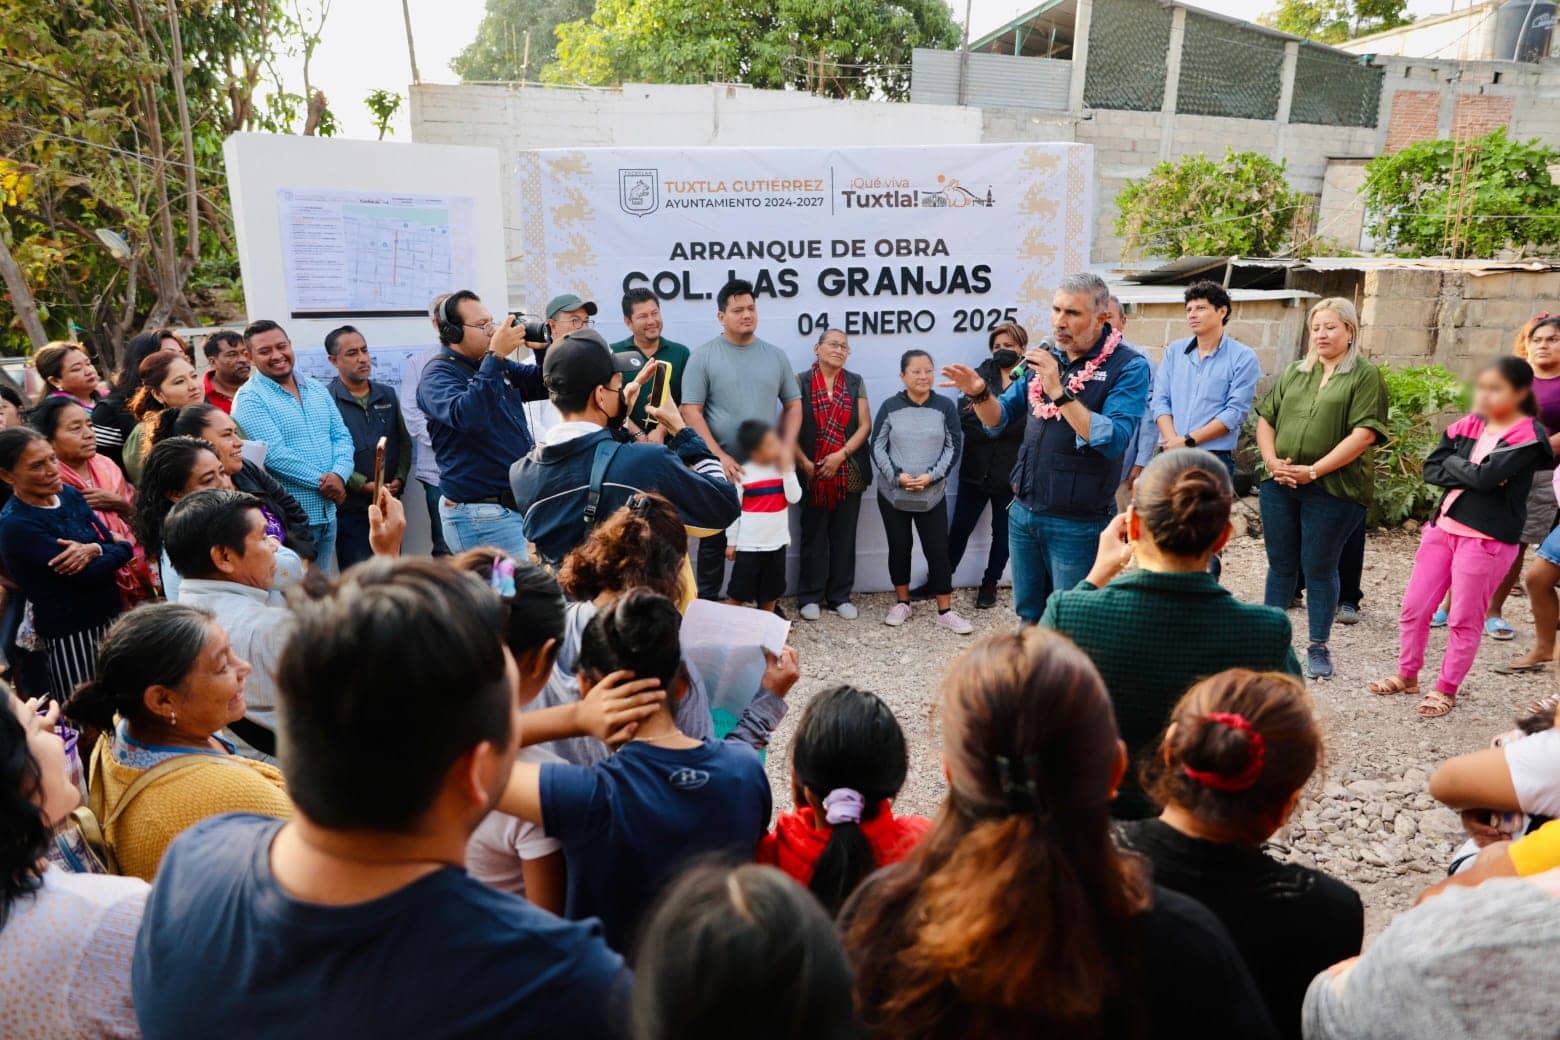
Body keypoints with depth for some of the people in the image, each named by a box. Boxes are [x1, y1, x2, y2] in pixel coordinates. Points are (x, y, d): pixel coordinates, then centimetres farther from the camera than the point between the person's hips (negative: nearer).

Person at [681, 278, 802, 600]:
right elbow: (691, 412, -9)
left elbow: (793, 405, 11)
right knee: (714, 540, 7)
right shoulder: (703, 357, -4)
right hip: (720, 467, -3)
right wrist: (719, 456, -17)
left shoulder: (776, 356, 7)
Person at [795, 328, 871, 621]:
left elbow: (865, 426, 2)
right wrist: (804, 463, -12)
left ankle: (840, 596, 18)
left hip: (849, 472, 2)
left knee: (844, 536, 8)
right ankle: (811, 597, 14)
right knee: (813, 536, 5)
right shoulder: (801, 382, 1)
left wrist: (840, 455, -11)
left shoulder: (856, 383, 8)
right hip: (813, 473, -2)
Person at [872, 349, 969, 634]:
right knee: (899, 547, 10)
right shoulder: (890, 406, -2)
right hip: (892, 493, 1)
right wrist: (897, 475, -14)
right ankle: (902, 602, 26)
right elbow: (878, 446, 0)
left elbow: (953, 446, -1)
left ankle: (946, 611, 9)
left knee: (938, 549, 0)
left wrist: (931, 476, -13)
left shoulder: (945, 406, -2)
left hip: (932, 494, -1)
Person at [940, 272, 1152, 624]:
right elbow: (999, 421, 12)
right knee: (1029, 617, 18)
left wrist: (1059, 391, -26)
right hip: (1023, 514, 6)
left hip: (1077, 525, -6)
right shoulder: (1045, 359, 8)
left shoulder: (1128, 367, -10)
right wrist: (980, 394, -9)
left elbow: (1114, 440, -22)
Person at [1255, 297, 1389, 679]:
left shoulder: (1365, 375, -1)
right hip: (1280, 486, 4)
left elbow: (1365, 433, -11)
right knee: (1280, 565, 11)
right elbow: (1266, 418, 14)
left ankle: (1318, 647, 17)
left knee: (1319, 569, 3)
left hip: (1331, 489, -4)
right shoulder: (1293, 373, 15)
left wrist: (1314, 470, -16)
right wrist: (1272, 460, -5)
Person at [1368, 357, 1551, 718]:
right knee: (1414, 608, 10)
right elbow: (1431, 469, 1)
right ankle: (1407, 675, 27)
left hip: (1487, 539, -6)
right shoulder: (1467, 425, 8)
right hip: (1443, 526, 6)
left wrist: (1455, 464, -5)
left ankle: (1445, 690, 19)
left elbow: (1486, 476, -22)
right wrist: (1473, 474, -11)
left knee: (1464, 620, 6)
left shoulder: (1529, 435, -9)